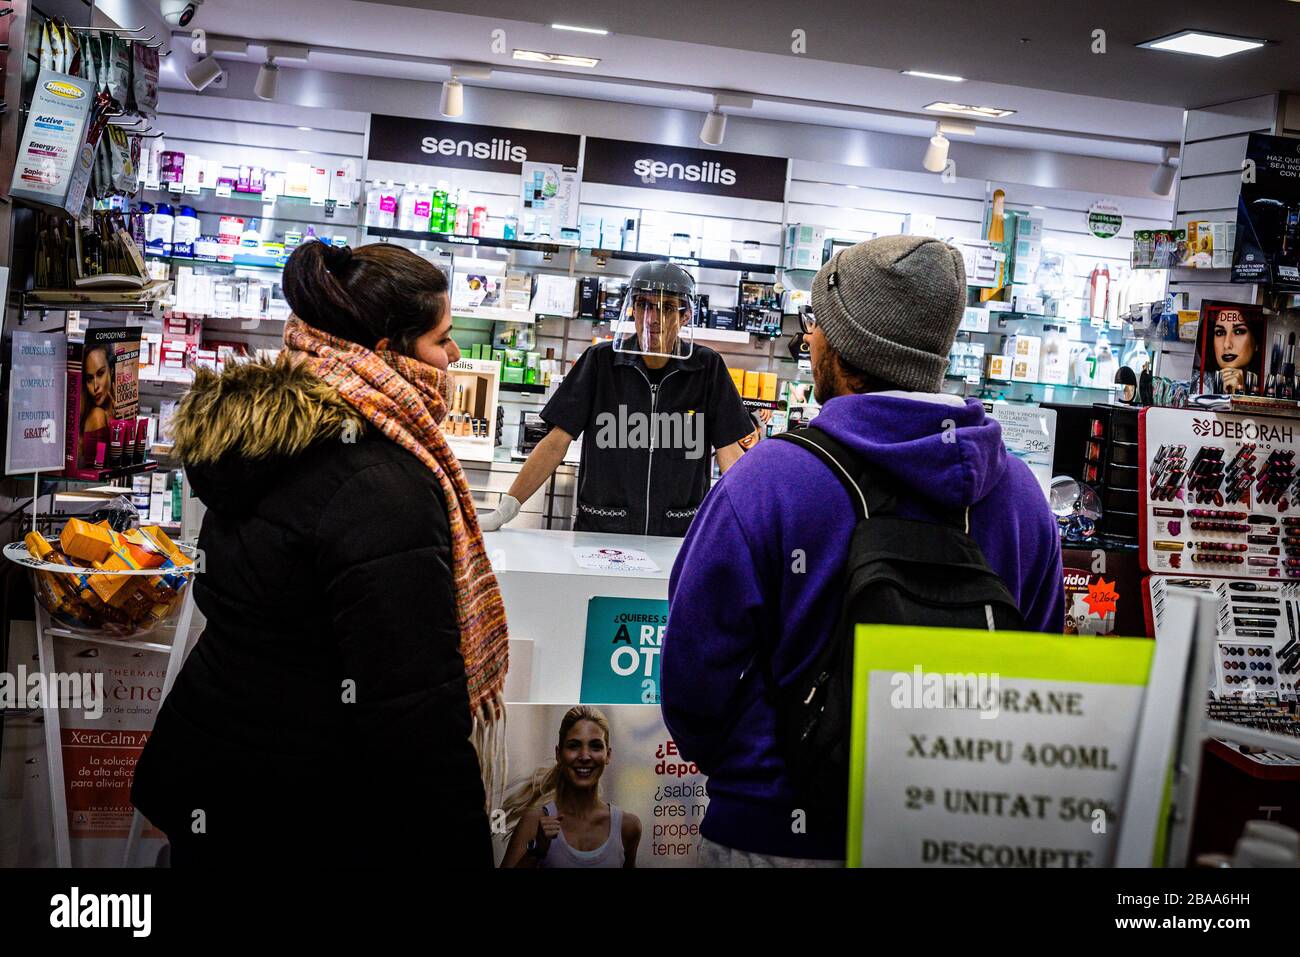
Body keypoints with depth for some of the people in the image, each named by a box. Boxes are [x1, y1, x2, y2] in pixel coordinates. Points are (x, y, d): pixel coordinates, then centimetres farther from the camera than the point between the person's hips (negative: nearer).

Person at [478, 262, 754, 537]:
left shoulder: (708, 368, 2)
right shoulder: (601, 360, 1)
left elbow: (729, 452, 3)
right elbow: (556, 442, 0)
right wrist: (505, 509, -7)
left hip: (678, 535, 0)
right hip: (600, 530, 0)